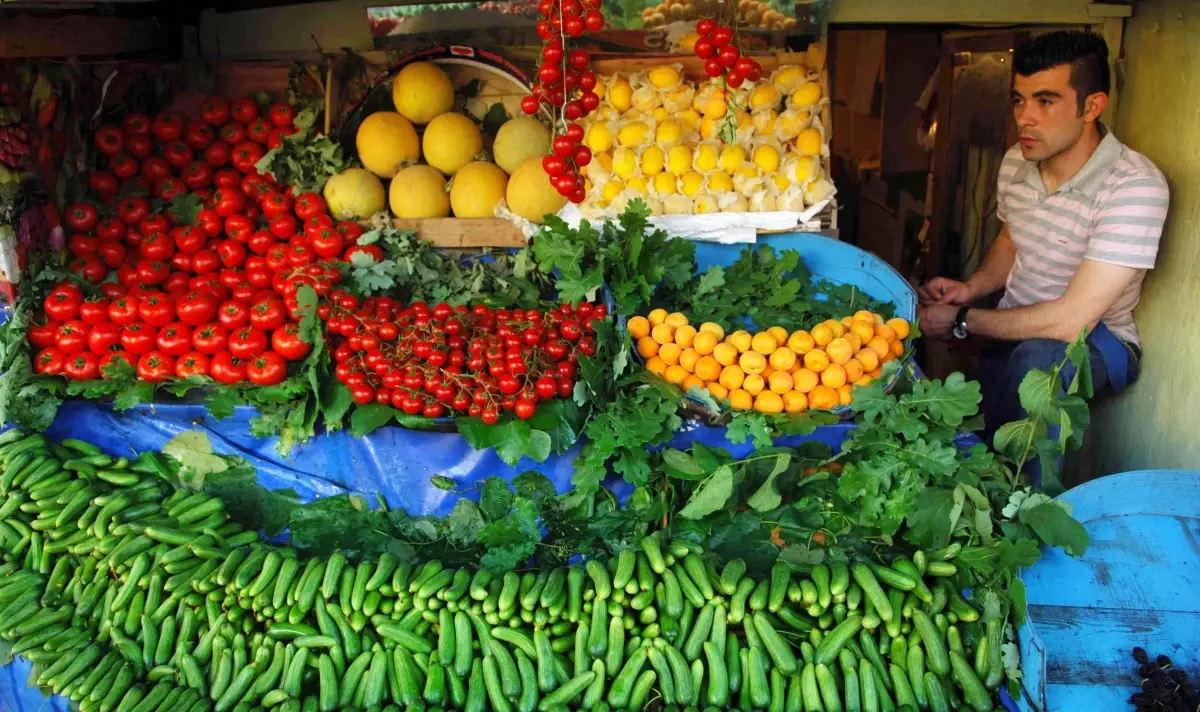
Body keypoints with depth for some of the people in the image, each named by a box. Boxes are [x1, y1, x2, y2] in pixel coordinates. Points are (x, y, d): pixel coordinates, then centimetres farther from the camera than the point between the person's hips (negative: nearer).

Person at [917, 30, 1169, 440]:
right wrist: (971, 289, -2)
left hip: (1097, 341, -5)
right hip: (1015, 330, 6)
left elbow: (1071, 321, -27)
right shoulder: (1016, 162, -2)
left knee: (1036, 359, -37)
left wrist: (962, 321, -17)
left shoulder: (1135, 187, -24)